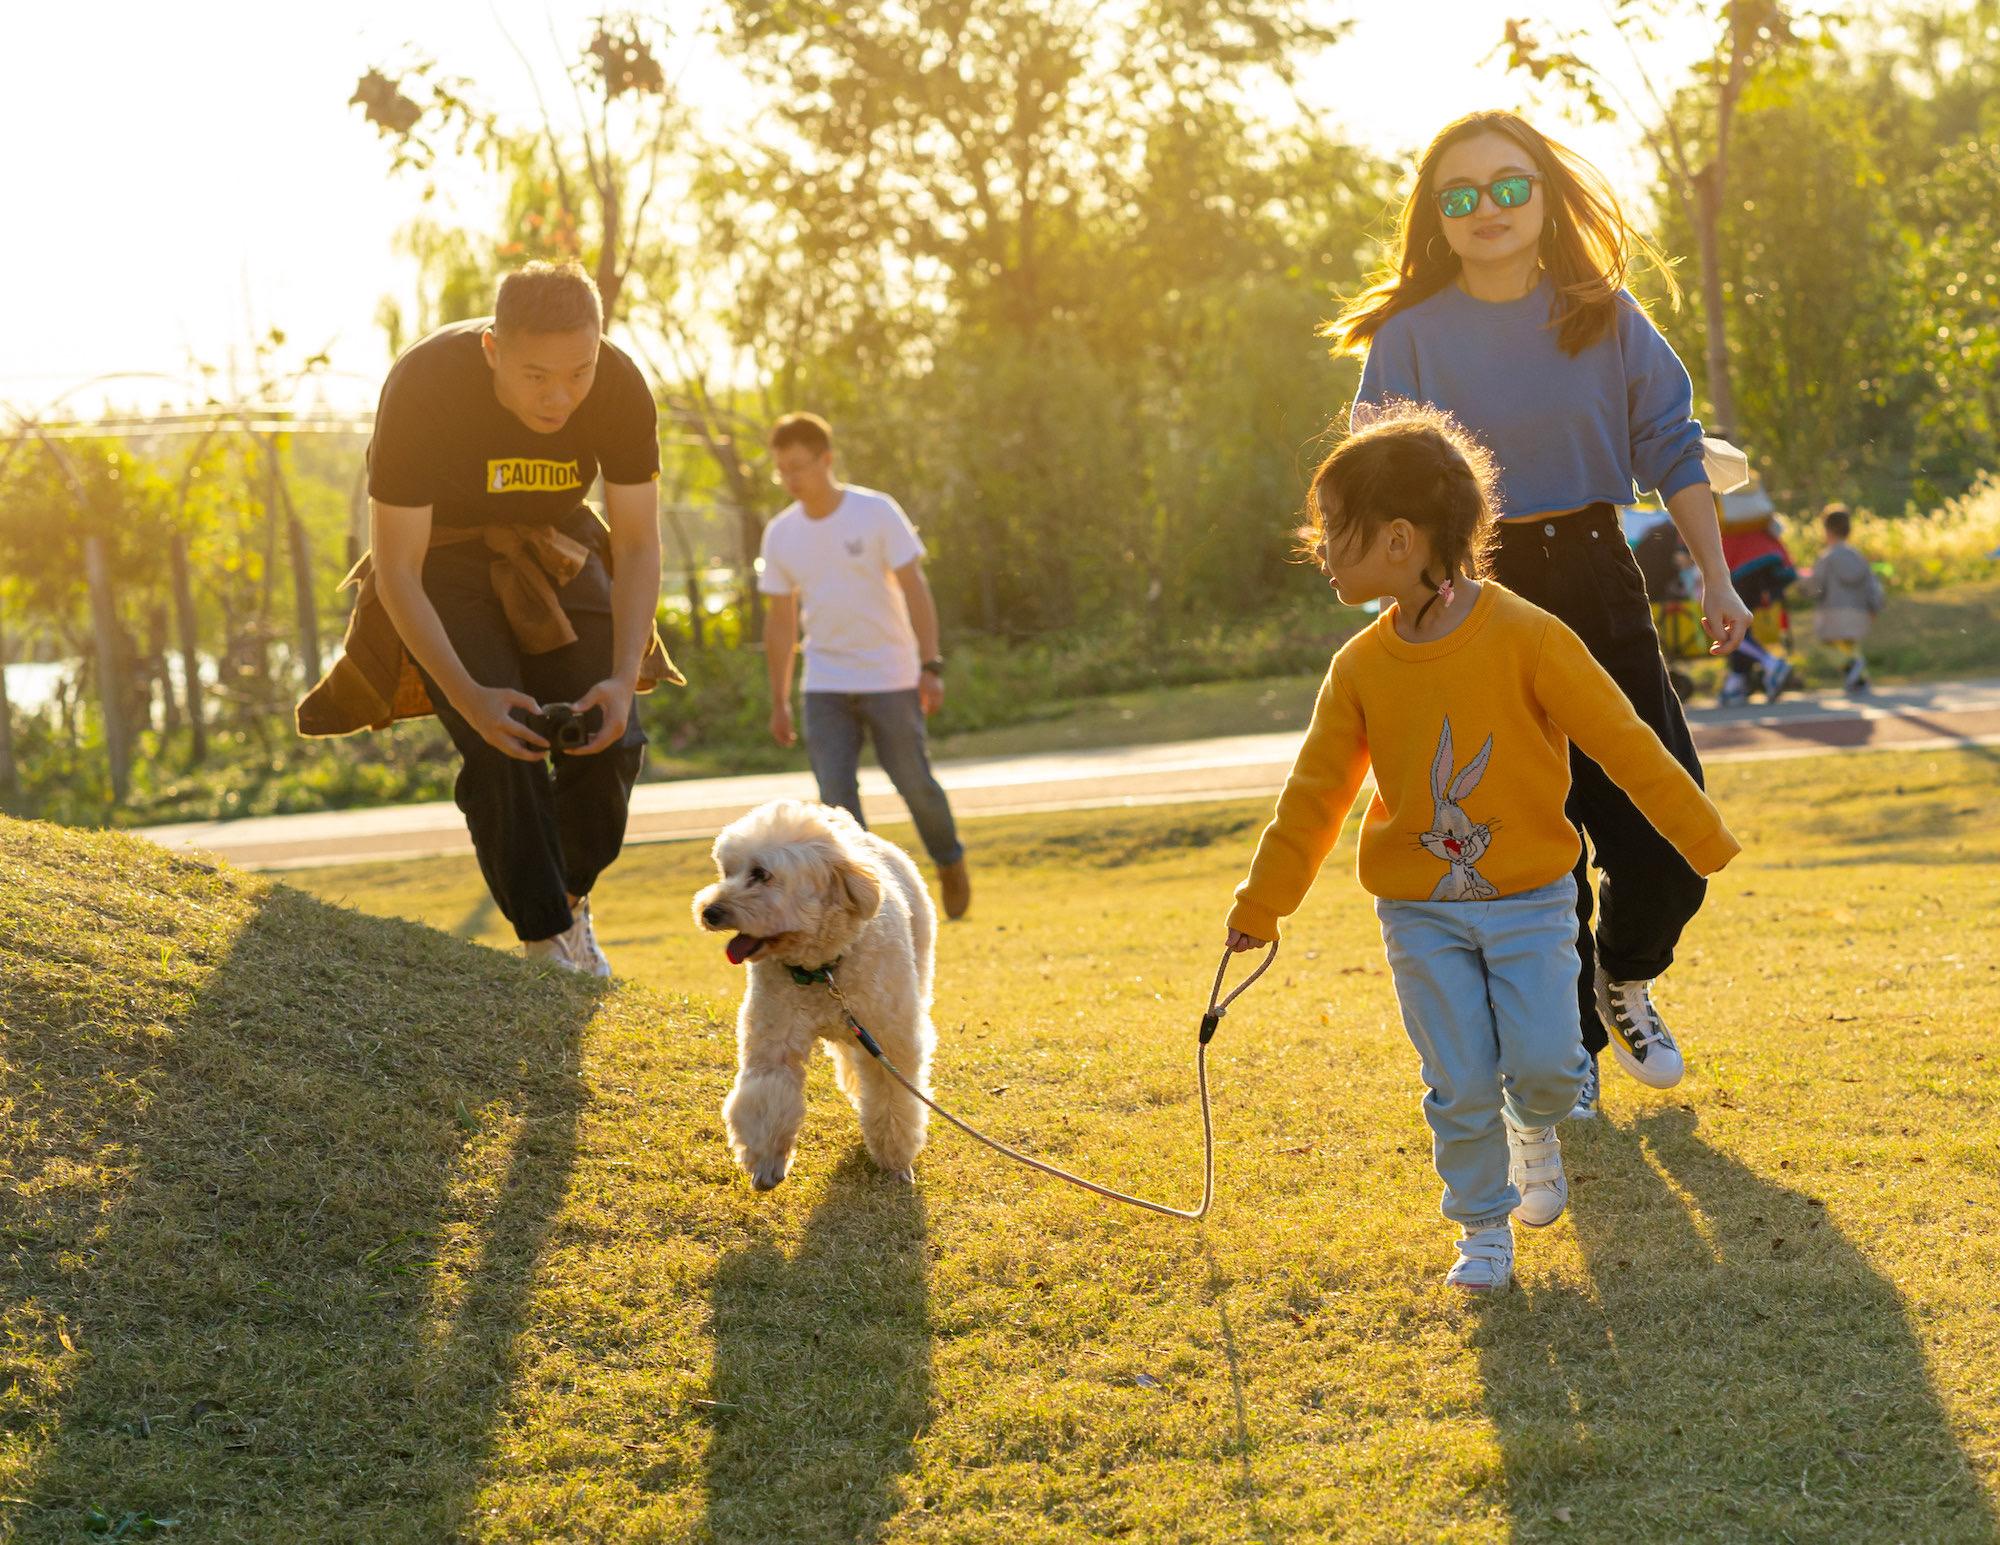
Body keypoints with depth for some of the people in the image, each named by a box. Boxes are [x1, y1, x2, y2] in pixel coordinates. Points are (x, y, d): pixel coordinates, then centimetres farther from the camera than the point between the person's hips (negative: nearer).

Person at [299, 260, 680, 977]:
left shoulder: (621, 388, -26)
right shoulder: (420, 387, -35)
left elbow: (638, 547, -15)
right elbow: (397, 572, -28)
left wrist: (624, 677, -28)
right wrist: (469, 697, -38)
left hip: (552, 549, 3)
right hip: (440, 556, -3)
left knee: (612, 742, -7)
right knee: (502, 749, -19)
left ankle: (568, 899, 20)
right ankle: (547, 944, -6)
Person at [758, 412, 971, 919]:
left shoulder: (876, 513, -9)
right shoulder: (780, 534, 2)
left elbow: (914, 588, -9)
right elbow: (781, 620, 9)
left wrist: (930, 666, -17)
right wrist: (778, 701, 8)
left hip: (890, 679, -3)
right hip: (825, 685, 3)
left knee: (914, 783, 4)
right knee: (836, 794, -8)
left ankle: (950, 862, 32)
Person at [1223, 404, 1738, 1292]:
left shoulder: (1526, 638, -14)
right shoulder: (1359, 667, -3)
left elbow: (1620, 741, -10)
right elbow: (1316, 793, 5)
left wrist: (1702, 839, -7)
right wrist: (1261, 907, 7)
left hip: (1529, 900, -2)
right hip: (1420, 915, 2)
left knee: (1545, 1062, -9)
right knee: (1460, 1085, -1)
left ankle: (1535, 1127, 26)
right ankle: (1483, 1227, 19)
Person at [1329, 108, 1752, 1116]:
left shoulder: (1604, 315, 3)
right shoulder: (1413, 335, -2)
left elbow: (1671, 448, 7)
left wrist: (1716, 576, 4)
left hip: (1595, 579, 2)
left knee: (1668, 823, -3)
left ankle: (1624, 981, 28)